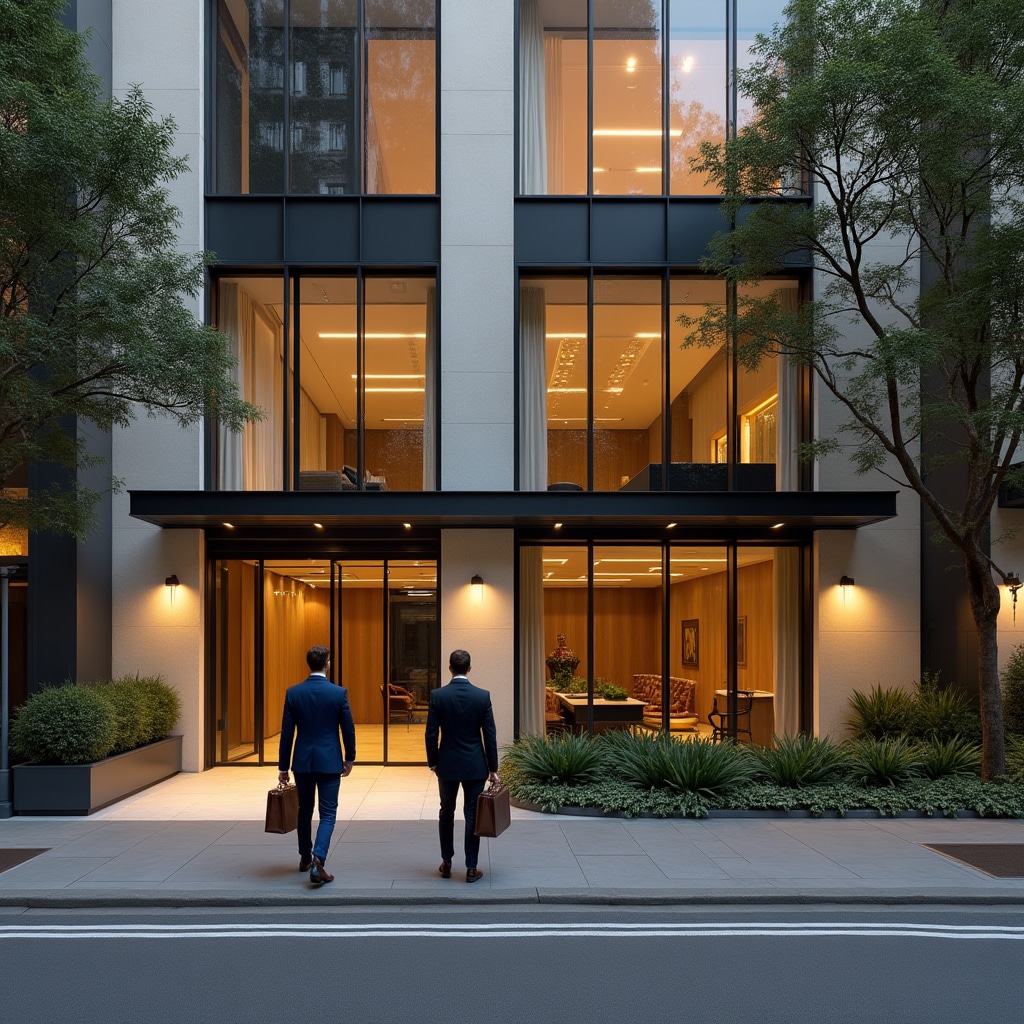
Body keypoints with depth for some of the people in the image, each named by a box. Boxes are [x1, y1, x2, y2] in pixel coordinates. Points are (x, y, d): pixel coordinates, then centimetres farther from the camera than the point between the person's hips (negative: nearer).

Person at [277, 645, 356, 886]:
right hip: (329, 761, -2)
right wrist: (349, 758, 12)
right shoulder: (339, 693, -9)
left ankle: (305, 858, 32)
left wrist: (283, 766, 5)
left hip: (302, 761, 3)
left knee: (305, 810, 19)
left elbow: (287, 732, -1)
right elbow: (348, 729, -3)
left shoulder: (293, 693, -4)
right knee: (327, 814, 2)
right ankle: (318, 859, -16)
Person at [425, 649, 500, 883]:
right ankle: (471, 868, 9)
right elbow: (489, 735, -5)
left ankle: (446, 863, 23)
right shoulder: (482, 696, -8)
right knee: (472, 815, 5)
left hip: (448, 764, 1)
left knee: (446, 813, 17)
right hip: (475, 765, -1)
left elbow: (431, 734, -6)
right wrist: (493, 768, 2)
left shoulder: (438, 695, -8)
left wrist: (432, 762, 8)